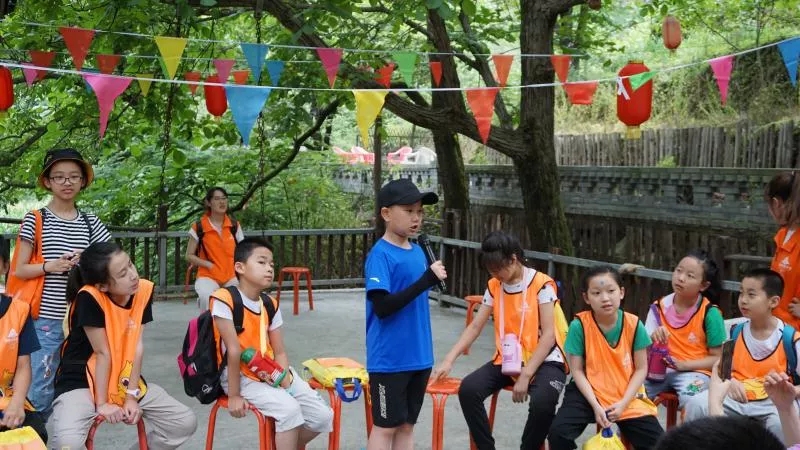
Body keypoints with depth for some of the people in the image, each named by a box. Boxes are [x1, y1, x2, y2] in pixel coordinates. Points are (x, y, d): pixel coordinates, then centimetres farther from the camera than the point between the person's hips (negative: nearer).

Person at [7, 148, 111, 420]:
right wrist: (50, 266, -17)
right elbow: (19, 270, 0)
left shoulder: (91, 223, 8)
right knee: (40, 391, -4)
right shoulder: (35, 220, 0)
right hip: (46, 319, -3)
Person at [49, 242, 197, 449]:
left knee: (186, 423, -2)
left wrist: (132, 395, -9)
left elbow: (136, 346, -7)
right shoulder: (89, 298, -26)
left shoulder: (143, 290, -10)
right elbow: (103, 353, -21)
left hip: (125, 380, 6)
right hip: (80, 382, -6)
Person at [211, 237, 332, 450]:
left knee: (323, 416, -3)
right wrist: (234, 395, -17)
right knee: (289, 410, -29)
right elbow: (234, 351, -18)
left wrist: (283, 380, -15)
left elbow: (280, 352, 3)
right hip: (241, 376, -7)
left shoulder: (270, 305, 6)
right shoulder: (225, 299, -16)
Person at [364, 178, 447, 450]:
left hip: (418, 357, 7)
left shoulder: (418, 252, 9)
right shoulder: (380, 255, -14)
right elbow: (382, 307, -22)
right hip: (389, 360, -7)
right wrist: (426, 280, -25)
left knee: (407, 425, 13)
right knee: (386, 427, 1)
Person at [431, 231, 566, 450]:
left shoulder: (541, 284, -12)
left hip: (543, 362, -5)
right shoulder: (494, 286, 5)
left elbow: (548, 335, -16)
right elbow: (475, 327, 4)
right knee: (468, 389, -21)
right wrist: (449, 360, -8)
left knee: (542, 402, -35)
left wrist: (526, 375, -22)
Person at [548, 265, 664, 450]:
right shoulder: (579, 325, -13)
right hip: (590, 393, -1)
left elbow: (641, 369, -3)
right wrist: (596, 406, -19)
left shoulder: (634, 325, -9)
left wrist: (623, 403, -14)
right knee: (558, 432, -24)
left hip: (627, 397, 1)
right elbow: (577, 370, -9)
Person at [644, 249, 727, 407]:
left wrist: (683, 365, -17)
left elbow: (717, 358, -5)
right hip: (661, 369, 3)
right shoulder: (660, 307, 3)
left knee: (691, 399, -35)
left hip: (695, 371, -3)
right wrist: (653, 338, -17)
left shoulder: (710, 313, -8)